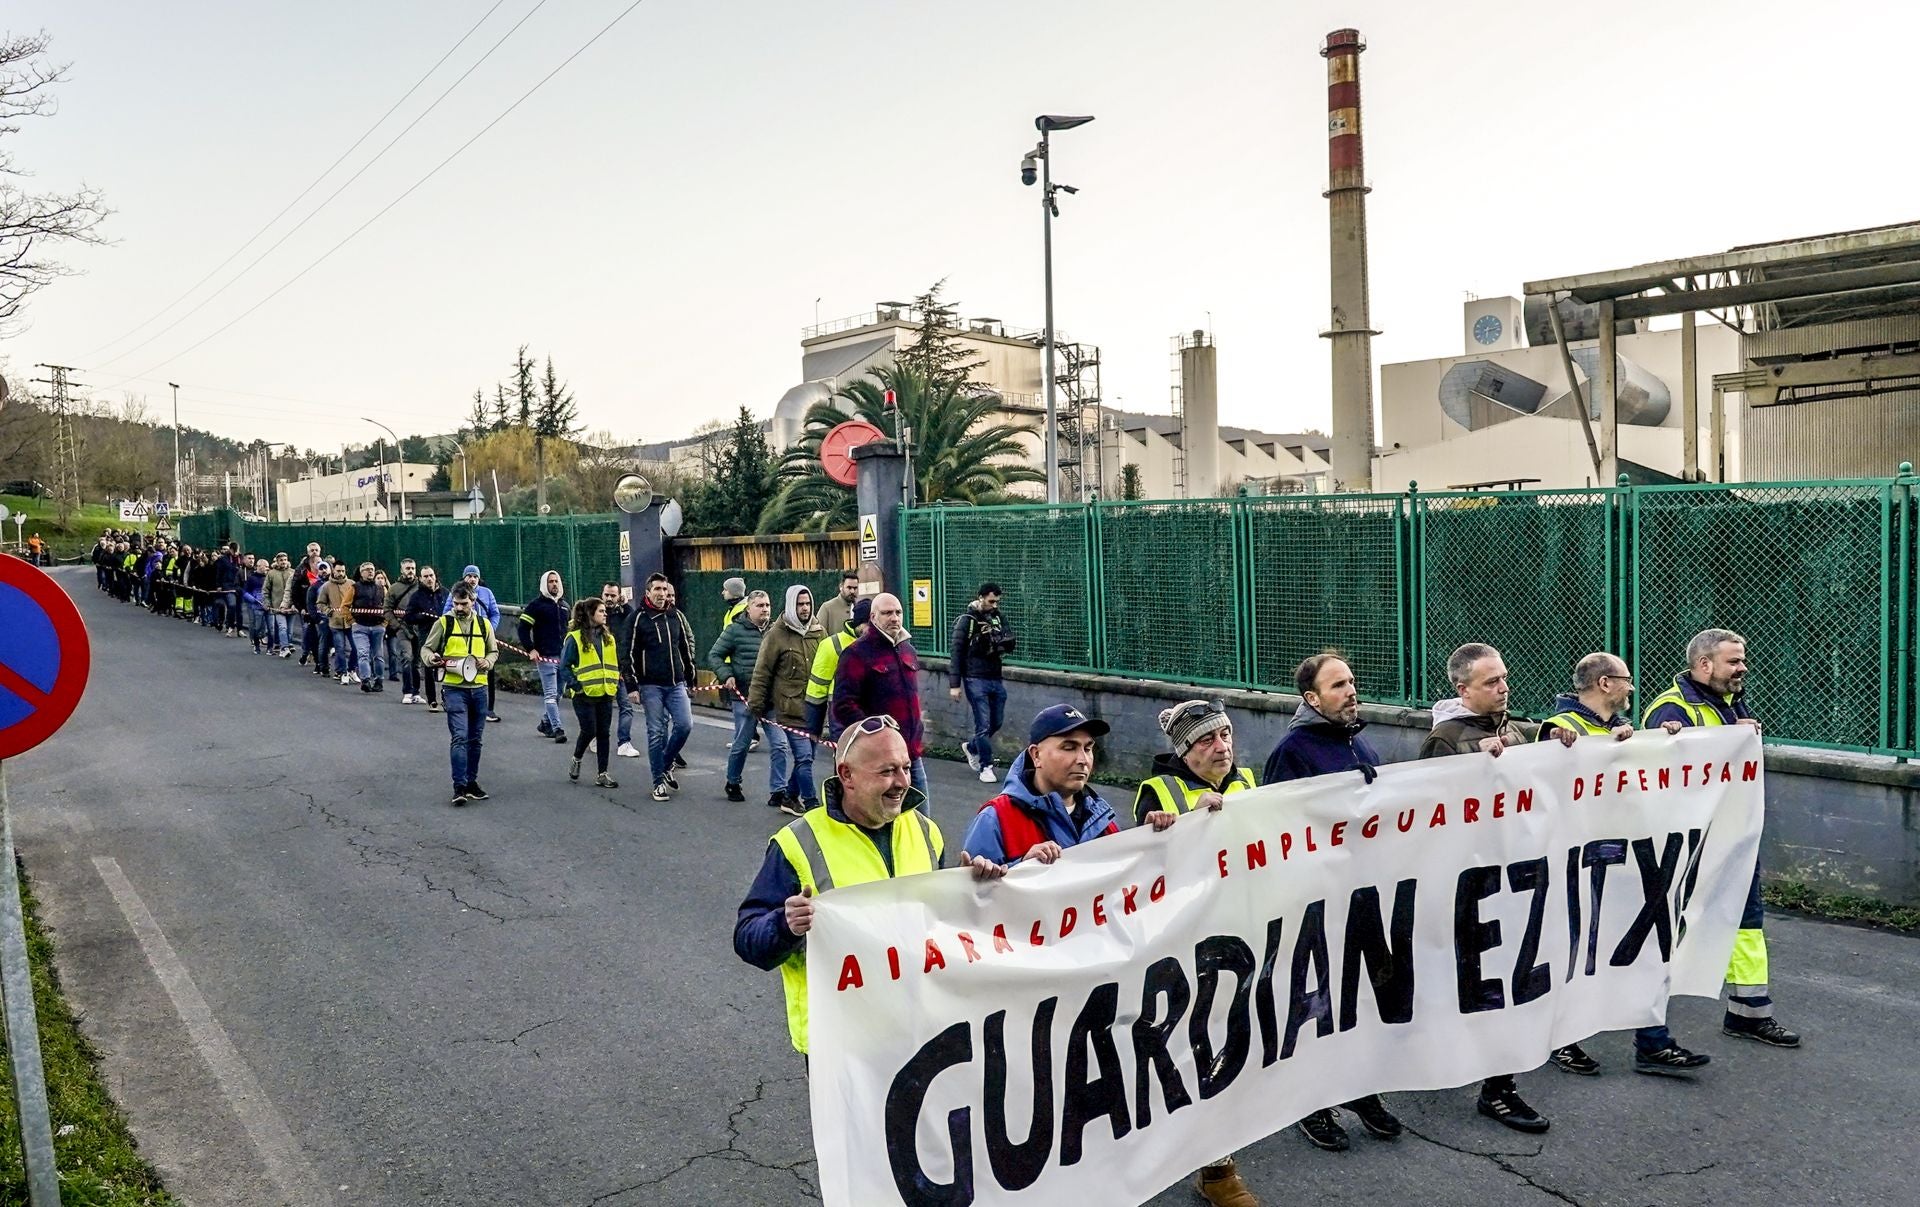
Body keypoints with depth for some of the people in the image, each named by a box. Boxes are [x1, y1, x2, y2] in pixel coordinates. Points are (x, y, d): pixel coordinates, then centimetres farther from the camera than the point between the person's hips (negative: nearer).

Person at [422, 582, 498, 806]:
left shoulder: (484, 624, 8)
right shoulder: (443, 622, 0)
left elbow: (494, 651, 18)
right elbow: (426, 648, 6)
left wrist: (487, 662, -4)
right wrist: (431, 658, -16)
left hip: (478, 688, 4)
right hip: (454, 688, -4)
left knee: (475, 739, 10)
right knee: (460, 736, -12)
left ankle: (471, 781, 22)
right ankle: (459, 786, -10)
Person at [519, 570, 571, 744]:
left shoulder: (565, 605, 17)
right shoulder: (536, 604, -2)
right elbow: (523, 629, -5)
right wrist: (531, 649, -13)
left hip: (564, 657, 6)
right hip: (545, 657, -6)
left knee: (557, 694, 11)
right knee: (551, 694, -9)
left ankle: (545, 723, 24)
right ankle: (557, 728, -14)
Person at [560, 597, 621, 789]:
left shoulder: (608, 637, 12)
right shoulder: (575, 638, -8)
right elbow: (564, 666, -8)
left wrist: (615, 683, 8)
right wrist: (576, 685, -14)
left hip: (605, 694, 6)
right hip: (584, 695, -5)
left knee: (604, 733, 5)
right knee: (589, 731, -6)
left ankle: (602, 774, 11)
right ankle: (576, 760, 23)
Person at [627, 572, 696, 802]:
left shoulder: (676, 616, 9)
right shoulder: (639, 618, -3)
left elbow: (687, 647, 17)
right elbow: (630, 654, -3)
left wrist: (690, 679, 15)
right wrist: (633, 686, -7)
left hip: (676, 684, 3)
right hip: (651, 686, -3)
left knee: (685, 724, -7)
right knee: (656, 733, 0)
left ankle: (666, 764, 17)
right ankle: (659, 781, 9)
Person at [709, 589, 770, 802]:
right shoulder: (735, 631, -2)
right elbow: (714, 656, 2)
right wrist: (726, 675, -13)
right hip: (744, 697, -3)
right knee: (741, 743, 6)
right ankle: (732, 784, 27)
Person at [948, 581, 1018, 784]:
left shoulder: (998, 617, 8)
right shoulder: (967, 620, -7)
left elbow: (1010, 644, 8)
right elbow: (956, 651, -8)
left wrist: (998, 640, -16)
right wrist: (954, 684, -10)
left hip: (996, 678, 6)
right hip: (976, 679, -6)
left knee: (996, 722, 12)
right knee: (984, 724, -5)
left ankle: (971, 747, 37)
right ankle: (986, 767, 7)